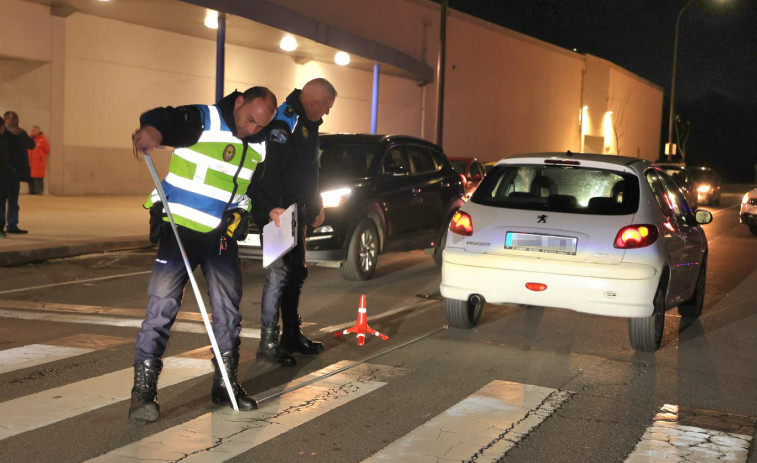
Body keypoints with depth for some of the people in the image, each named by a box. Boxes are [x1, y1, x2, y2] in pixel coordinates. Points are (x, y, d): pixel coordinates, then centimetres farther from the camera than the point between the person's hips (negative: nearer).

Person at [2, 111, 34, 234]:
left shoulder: (21, 133, 15)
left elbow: (31, 145, 1)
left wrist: (21, 134, -10)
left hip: (16, 172, 7)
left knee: (13, 200, 10)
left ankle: (12, 225, 15)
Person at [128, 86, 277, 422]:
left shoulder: (262, 146, 6)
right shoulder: (202, 121, -13)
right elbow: (167, 119, -33)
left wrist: (241, 212, 8)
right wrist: (153, 128, -55)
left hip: (223, 235, 6)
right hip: (180, 229, -5)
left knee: (228, 309, 7)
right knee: (163, 303, -11)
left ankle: (226, 384, 22)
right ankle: (144, 388, -4)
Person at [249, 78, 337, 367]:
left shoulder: (308, 124, 16)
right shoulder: (286, 121, -17)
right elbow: (269, 168, -28)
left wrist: (316, 205, 27)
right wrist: (273, 207, -36)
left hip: (294, 210, 10)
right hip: (275, 211, -10)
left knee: (297, 272, 15)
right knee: (279, 272, -10)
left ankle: (291, 335, 26)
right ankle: (268, 343, -3)